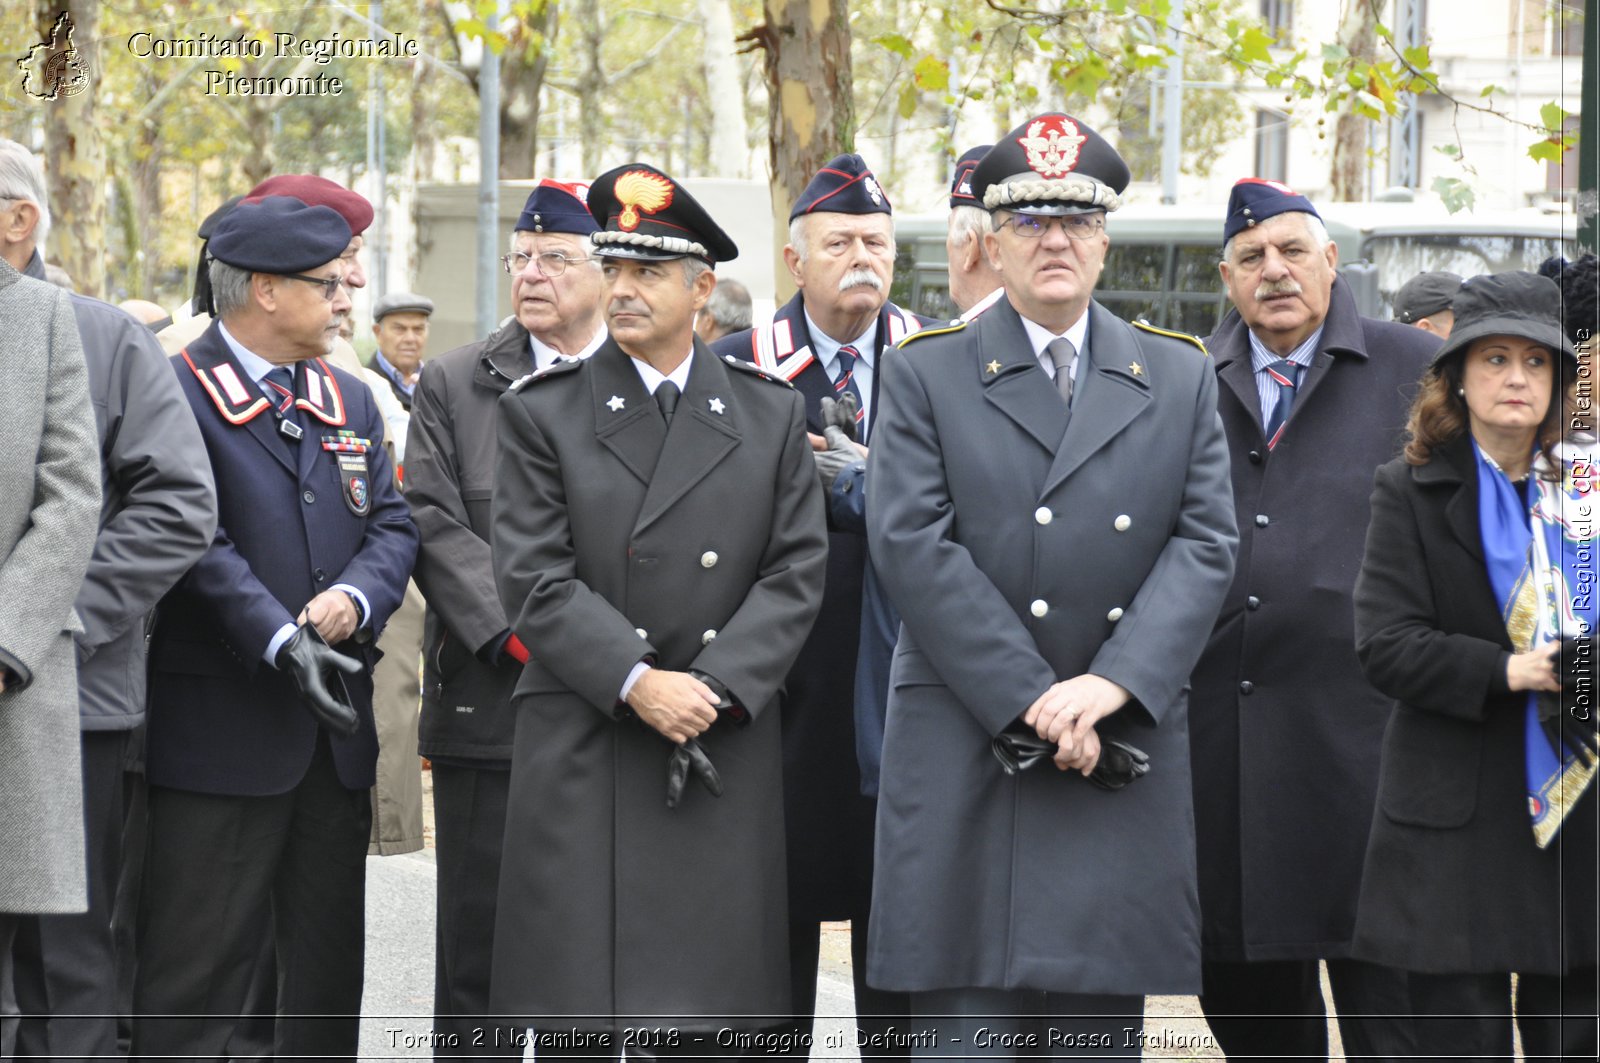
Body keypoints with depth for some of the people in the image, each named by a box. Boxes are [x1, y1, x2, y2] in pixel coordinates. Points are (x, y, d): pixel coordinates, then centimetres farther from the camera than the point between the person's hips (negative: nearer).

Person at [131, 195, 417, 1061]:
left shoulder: (350, 403, 16)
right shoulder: (176, 395, -8)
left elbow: (393, 526, 10)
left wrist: (355, 597, -11)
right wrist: (279, 641, -25)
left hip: (335, 730, 7)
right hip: (220, 730, -7)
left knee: (328, 972, 13)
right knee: (194, 986, -5)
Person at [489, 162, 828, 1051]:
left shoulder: (769, 415, 10)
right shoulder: (542, 413, 4)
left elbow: (796, 574, 3)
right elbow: (536, 578, -6)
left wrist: (716, 690, -11)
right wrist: (637, 683, -17)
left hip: (725, 755, 2)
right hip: (584, 758, -2)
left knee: (710, 1023, 3)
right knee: (579, 1018, -1)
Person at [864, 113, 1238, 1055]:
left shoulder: (1180, 377, 12)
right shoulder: (925, 375, 4)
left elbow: (1206, 543, 2)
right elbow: (913, 544, -6)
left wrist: (1111, 686, -13)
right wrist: (1033, 704, -13)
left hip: (1127, 756, 2)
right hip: (967, 749, -2)